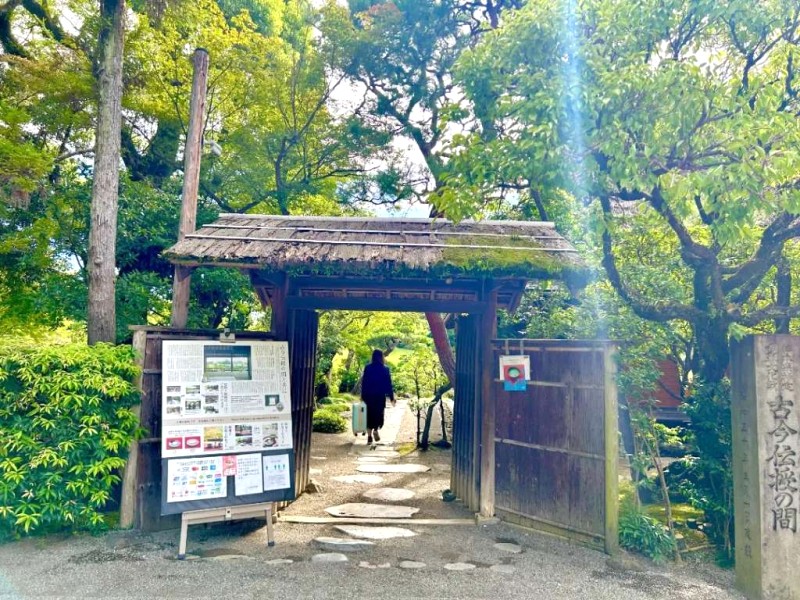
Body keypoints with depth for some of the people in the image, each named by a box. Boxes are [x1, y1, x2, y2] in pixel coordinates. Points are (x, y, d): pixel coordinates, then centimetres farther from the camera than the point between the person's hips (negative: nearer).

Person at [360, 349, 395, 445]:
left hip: (369, 395, 1)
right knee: (379, 414, 16)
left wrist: (363, 395, 7)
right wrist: (391, 397, 3)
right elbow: (388, 384, -4)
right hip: (380, 396, -1)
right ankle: (375, 430, -2)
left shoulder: (367, 368, -2)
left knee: (370, 414, 10)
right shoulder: (385, 369, -6)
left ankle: (369, 435, 3)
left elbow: (363, 382, 0)